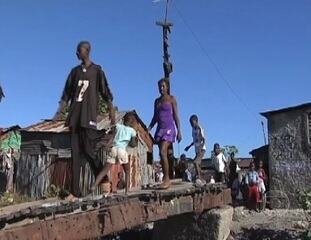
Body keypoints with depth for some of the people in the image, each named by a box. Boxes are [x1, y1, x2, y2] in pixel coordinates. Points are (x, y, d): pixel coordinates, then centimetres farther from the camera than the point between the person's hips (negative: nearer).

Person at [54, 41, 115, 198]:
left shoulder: (97, 70, 5)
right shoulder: (75, 71, 17)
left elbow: (105, 92, 1)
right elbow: (66, 94, 16)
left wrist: (111, 112, -7)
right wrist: (60, 112, 7)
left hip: (89, 116, -4)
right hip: (75, 116, 5)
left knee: (89, 151, -11)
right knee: (76, 154, 0)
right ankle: (75, 191, 0)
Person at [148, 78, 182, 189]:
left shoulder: (172, 99, 2)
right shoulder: (157, 101, 16)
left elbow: (176, 116, -1)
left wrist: (179, 131, -8)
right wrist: (148, 130, 7)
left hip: (169, 128, -6)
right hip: (159, 129, 6)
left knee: (162, 152, -20)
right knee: (162, 154, 3)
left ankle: (167, 179, -16)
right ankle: (166, 179, 7)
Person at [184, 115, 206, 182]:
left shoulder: (200, 129, -13)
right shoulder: (193, 129, 12)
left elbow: (204, 140, -20)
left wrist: (200, 148, -32)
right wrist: (189, 146, 27)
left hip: (201, 150, -9)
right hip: (197, 150, 9)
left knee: (195, 162, -23)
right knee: (198, 164, 8)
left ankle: (198, 177, -24)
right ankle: (200, 178, 13)